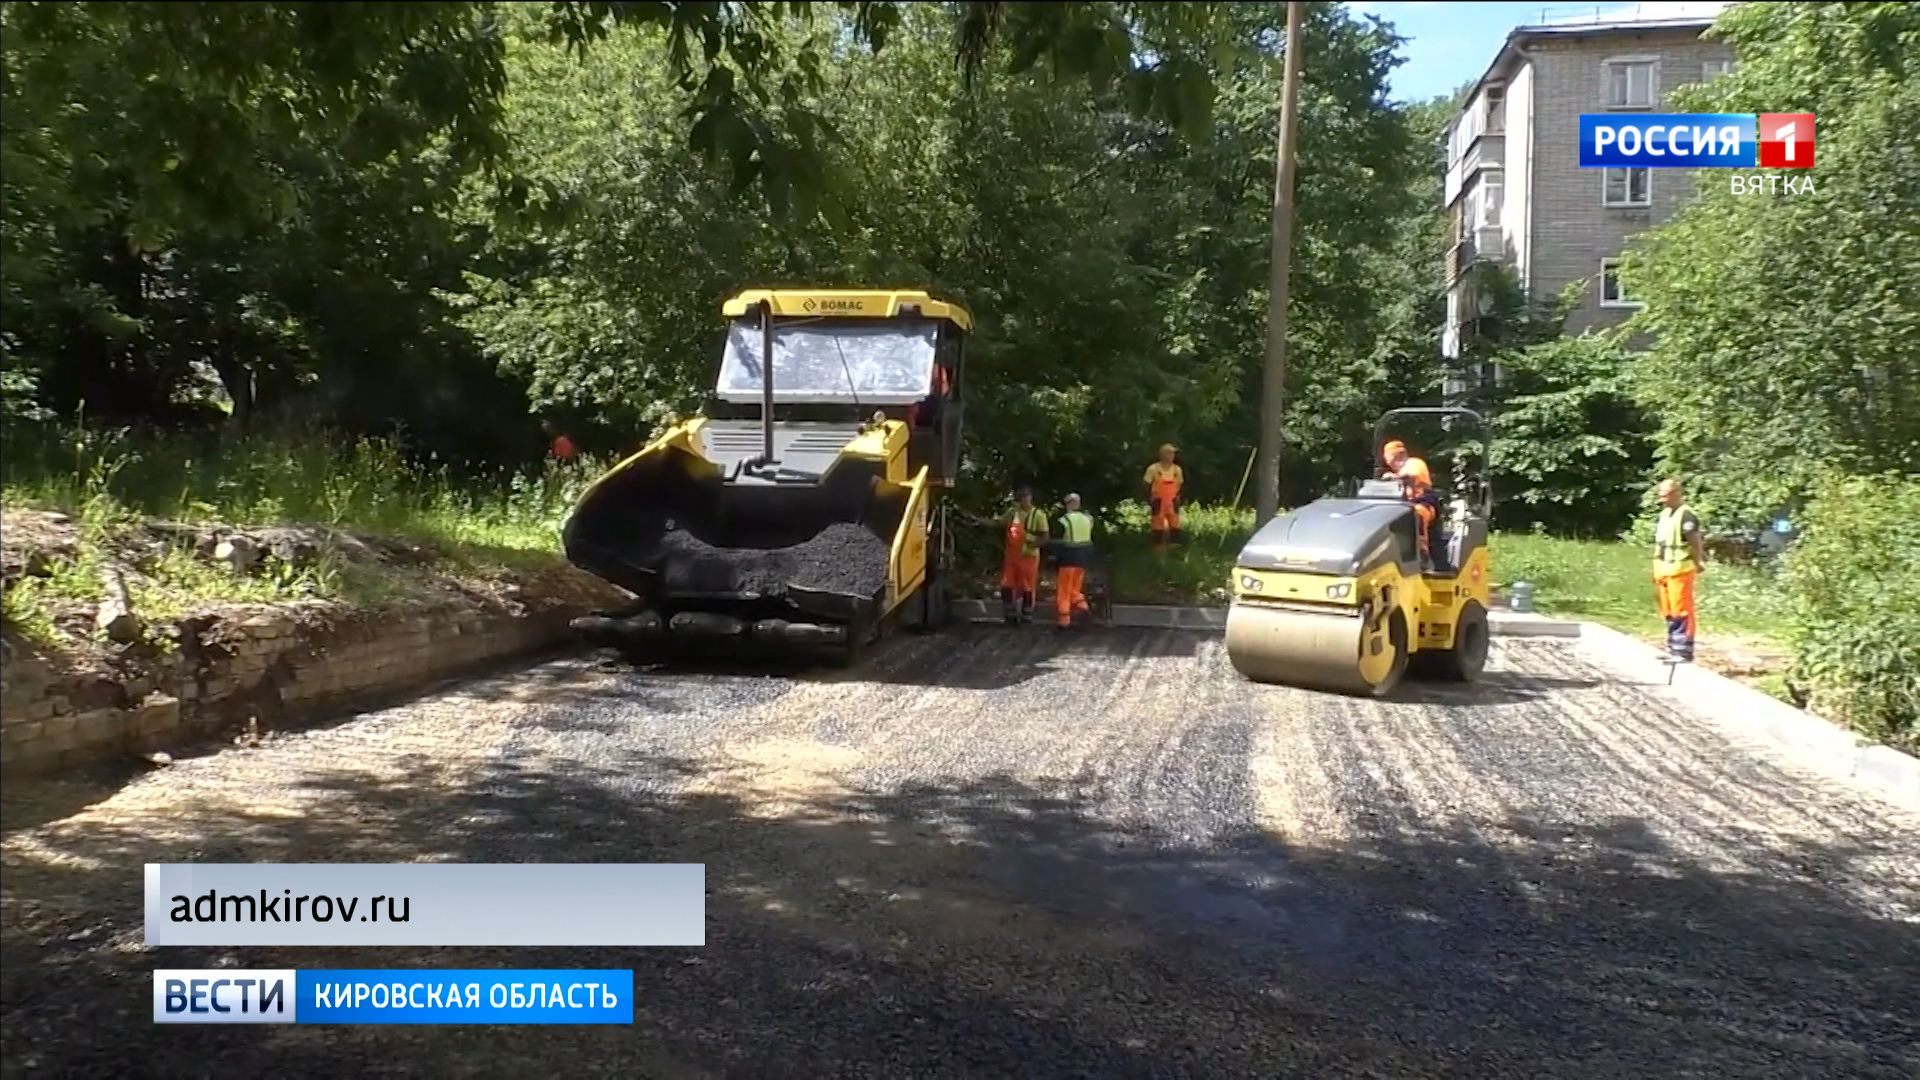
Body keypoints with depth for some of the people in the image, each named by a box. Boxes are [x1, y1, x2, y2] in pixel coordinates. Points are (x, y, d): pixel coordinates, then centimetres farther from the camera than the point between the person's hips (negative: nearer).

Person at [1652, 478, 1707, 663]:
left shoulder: (1686, 515, -12)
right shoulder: (1664, 514, 16)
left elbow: (1695, 542, -14)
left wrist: (1697, 564, -14)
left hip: (1679, 570, -9)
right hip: (1663, 571, 9)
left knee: (1681, 611, -6)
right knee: (1669, 613, 15)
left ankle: (1684, 651, -3)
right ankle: (1673, 648, 24)